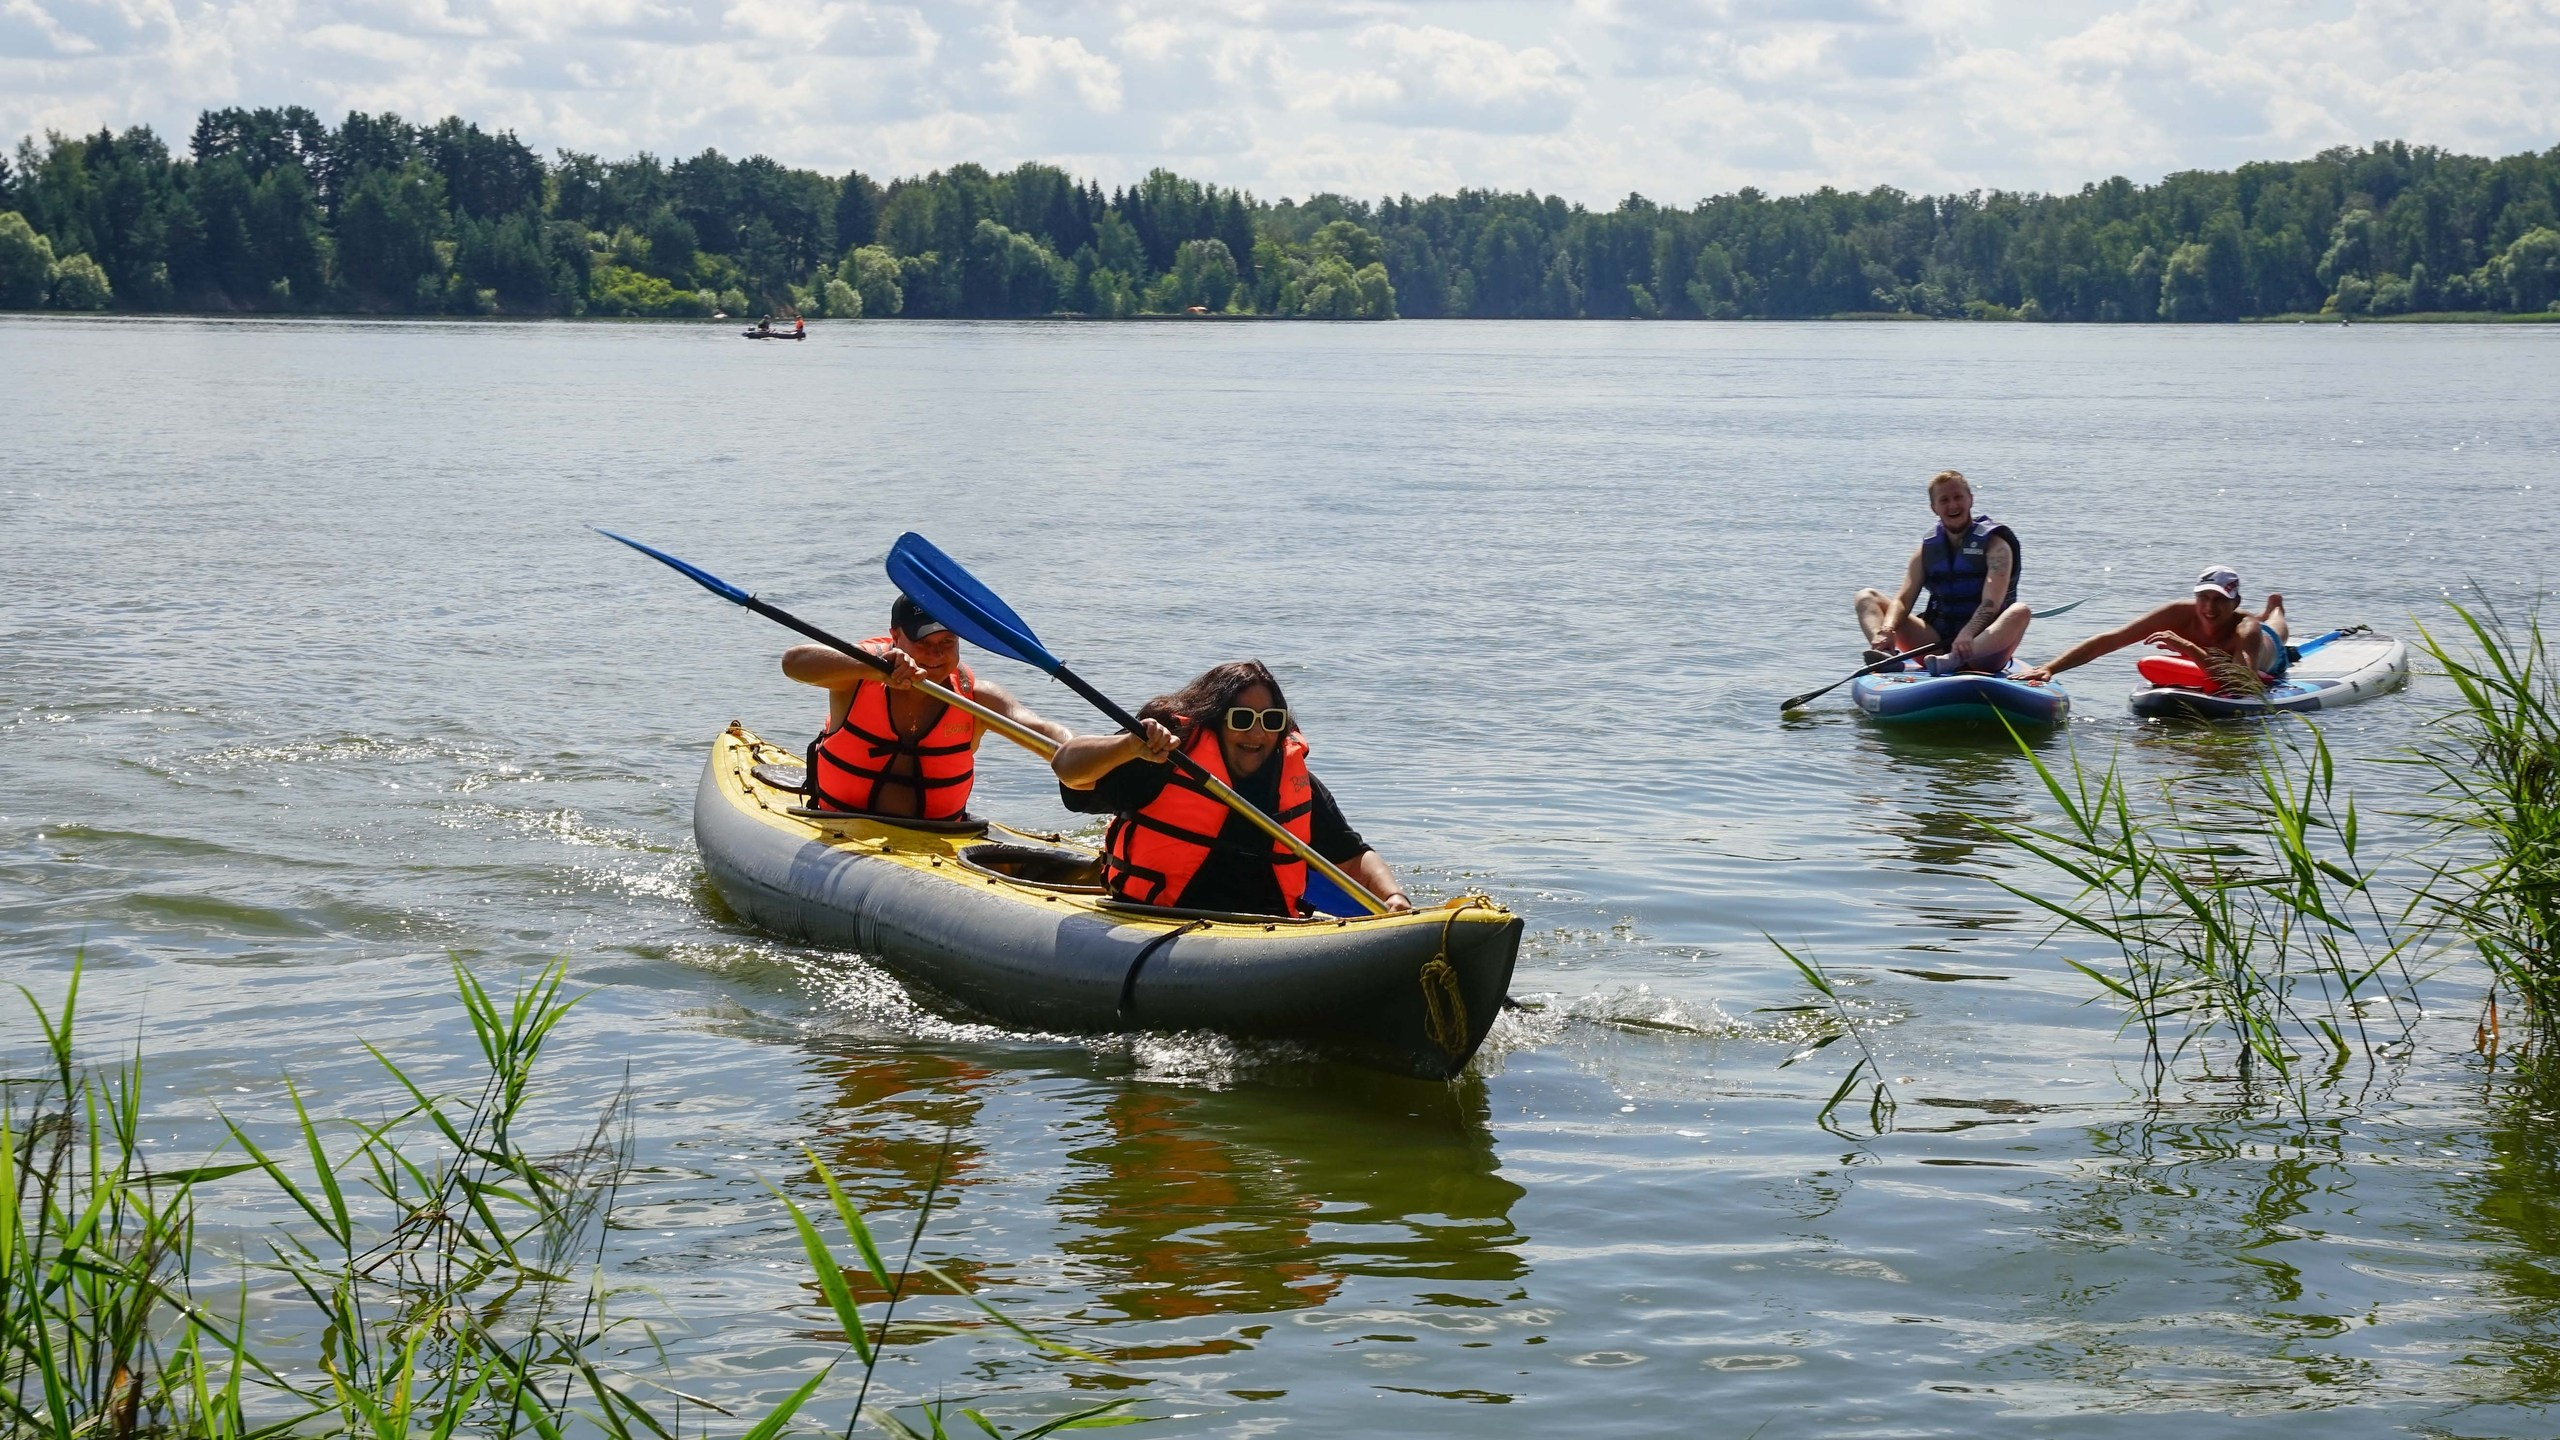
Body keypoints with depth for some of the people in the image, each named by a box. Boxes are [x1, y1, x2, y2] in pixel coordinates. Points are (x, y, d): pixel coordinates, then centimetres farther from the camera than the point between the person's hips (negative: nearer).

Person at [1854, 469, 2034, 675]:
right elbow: (1903, 600, -1)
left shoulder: (1994, 544, -3)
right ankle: (1888, 654, -36)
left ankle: (1953, 661, -56)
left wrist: (1967, 635, -39)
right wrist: (1887, 629, -24)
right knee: (1867, 598, -4)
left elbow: (1991, 604, -18)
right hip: (1937, 639, 4)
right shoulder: (1928, 548, 10)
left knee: (2020, 612, -34)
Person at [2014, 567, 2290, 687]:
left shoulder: (2246, 627, -51)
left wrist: (2189, 648, -77)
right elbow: (2107, 641, -52)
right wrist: (2048, 668, -62)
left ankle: (2275, 609, 71)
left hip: (2267, 654, -2)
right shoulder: (2181, 614, -46)